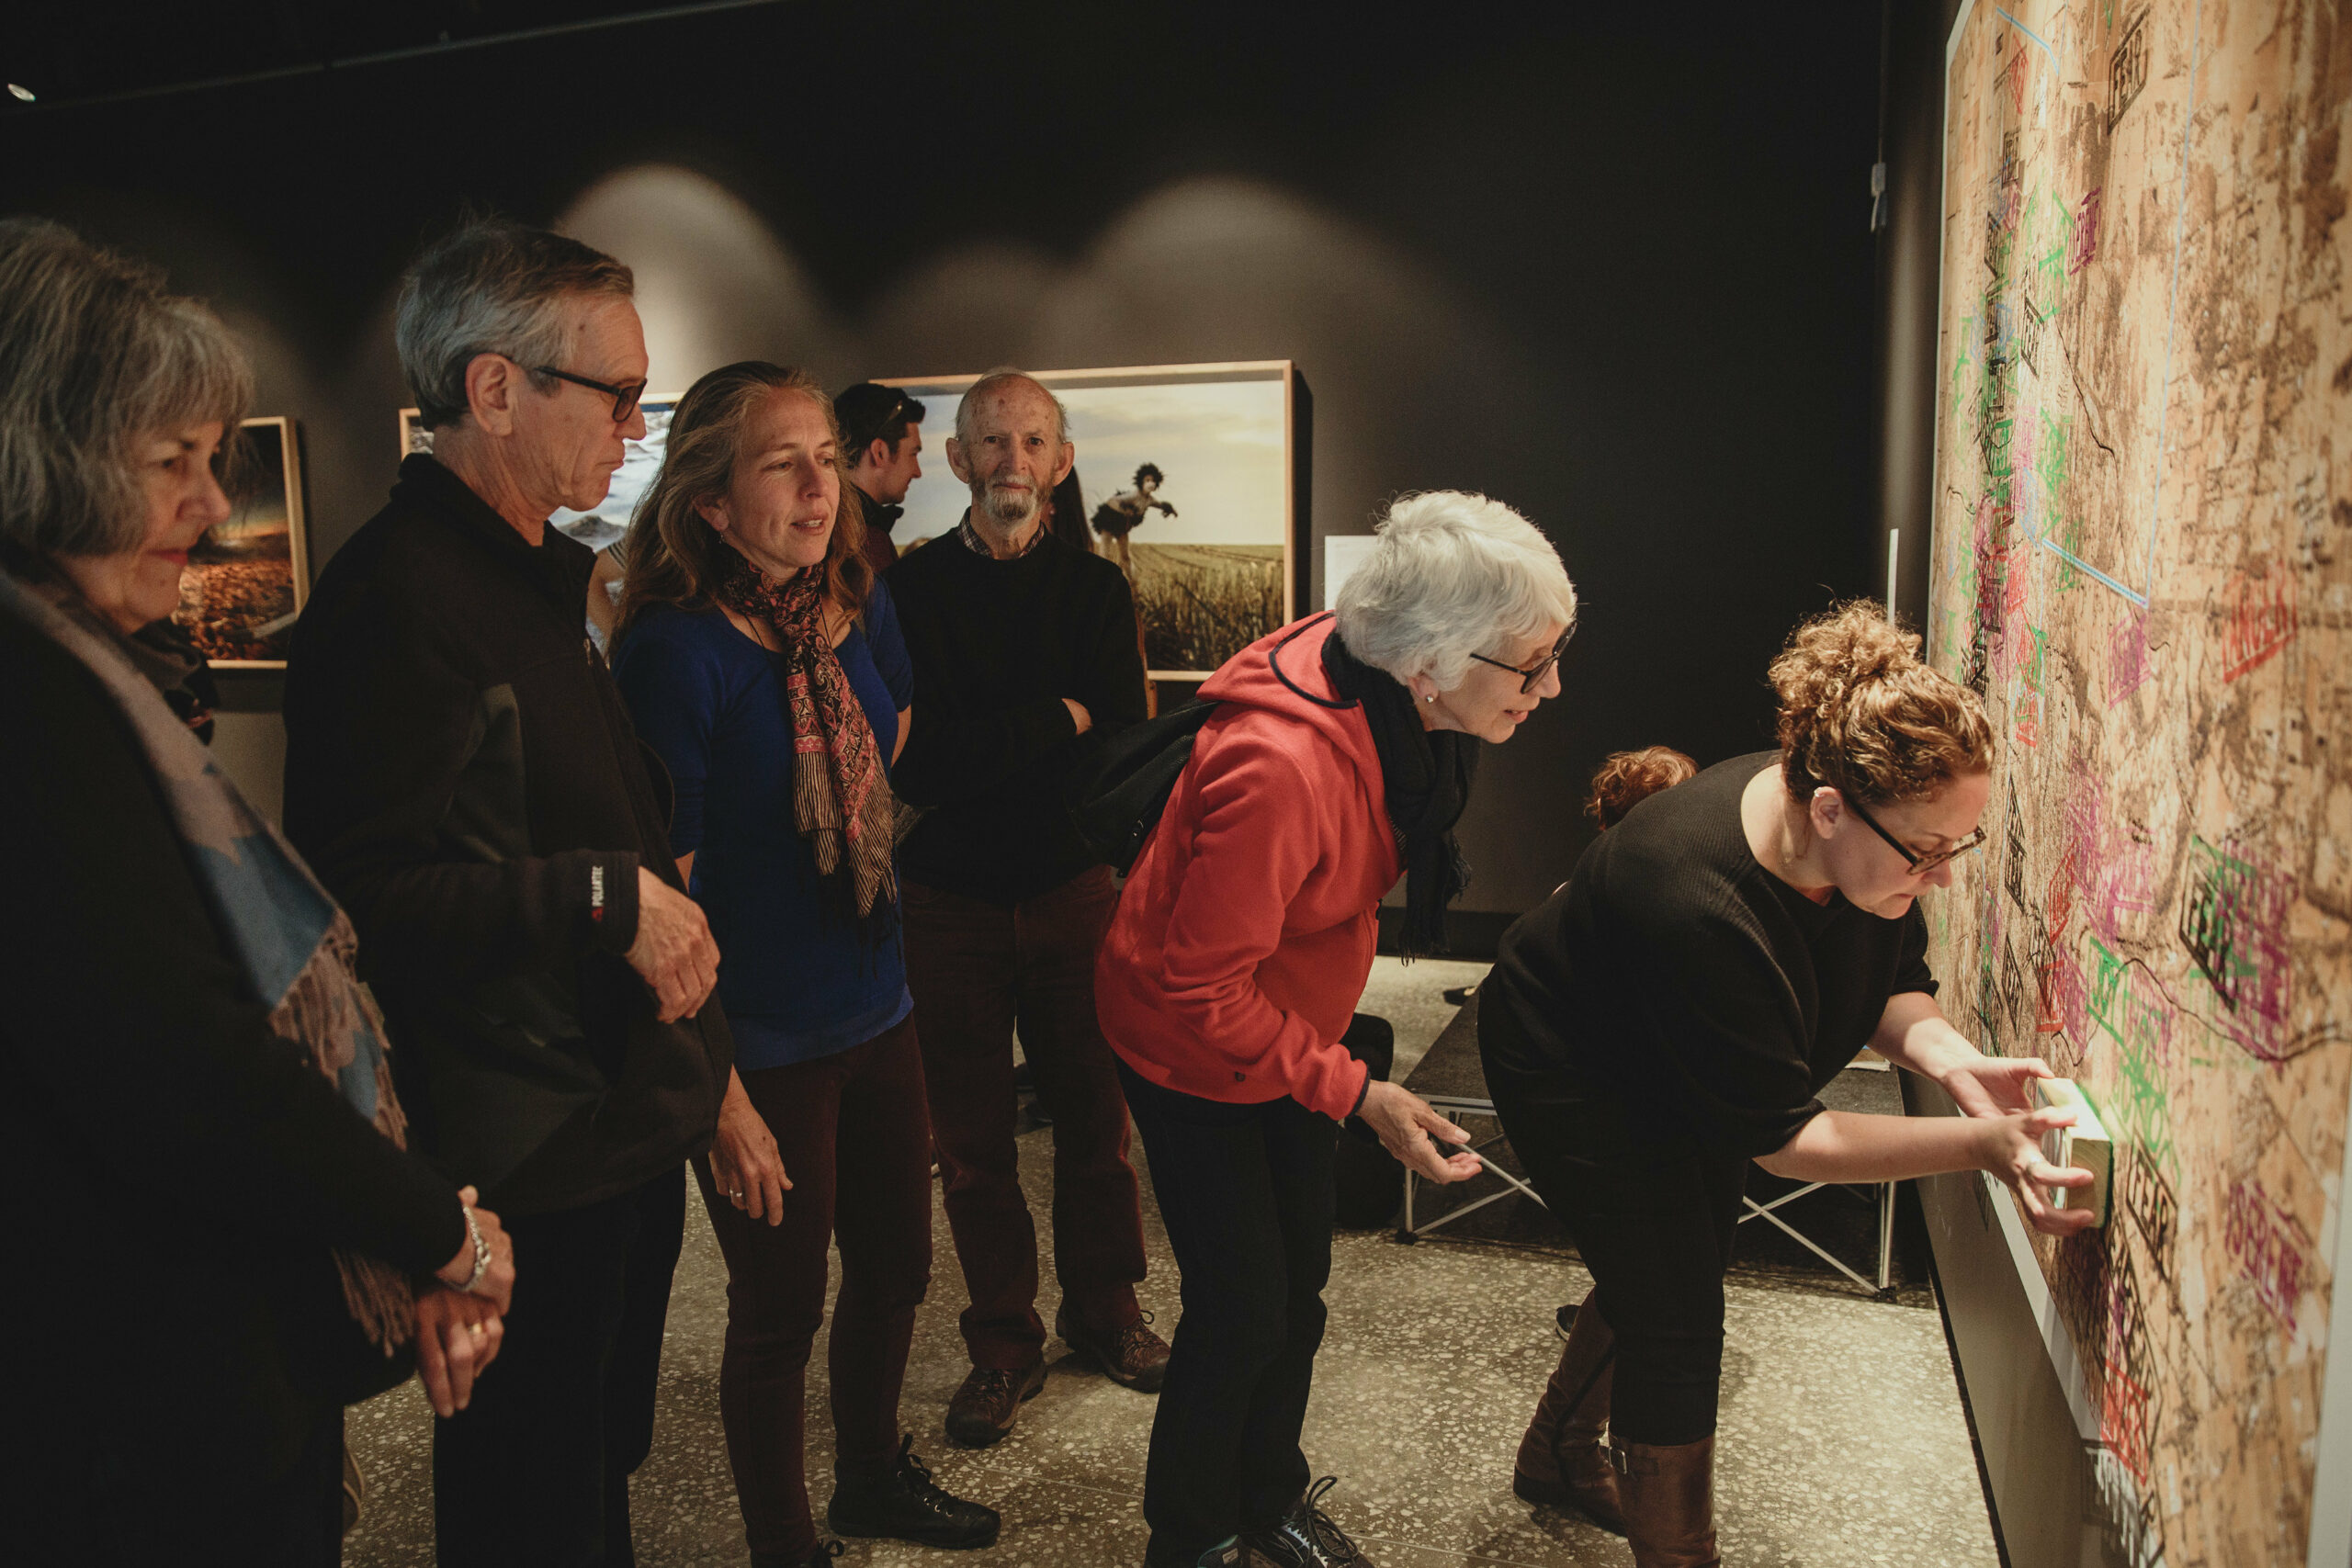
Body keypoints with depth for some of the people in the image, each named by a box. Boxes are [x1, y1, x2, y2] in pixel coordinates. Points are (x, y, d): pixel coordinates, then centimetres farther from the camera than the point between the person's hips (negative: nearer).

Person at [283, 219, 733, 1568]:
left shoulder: (542, 576, 14)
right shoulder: (400, 594, -20)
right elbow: (372, 889, -27)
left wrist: (661, 872, 8)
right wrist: (606, 896, -23)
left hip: (625, 1122, 10)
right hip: (531, 1155, -9)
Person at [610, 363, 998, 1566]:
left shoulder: (859, 610, 0)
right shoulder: (676, 650, -20)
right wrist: (719, 1097, -19)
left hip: (878, 1016, 7)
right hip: (762, 1050, -6)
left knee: (895, 1270, 22)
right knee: (781, 1313, 11)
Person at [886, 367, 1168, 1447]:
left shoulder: (1096, 590, 3)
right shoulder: (906, 591, -3)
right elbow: (910, 761, -15)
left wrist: (983, 753, -17)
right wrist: (1057, 723, -14)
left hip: (1074, 891, 1)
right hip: (949, 903, -1)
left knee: (1095, 1117, 12)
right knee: (972, 1142, 10)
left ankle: (1103, 1313, 33)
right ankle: (1004, 1344, 27)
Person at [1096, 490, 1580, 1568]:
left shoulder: (1392, 706, -13)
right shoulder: (1280, 768, -40)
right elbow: (1201, 989, -29)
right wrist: (1354, 1093, -27)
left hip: (1287, 1026, 8)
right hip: (1192, 1048, -7)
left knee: (1299, 1282, 17)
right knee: (1241, 1311, 1)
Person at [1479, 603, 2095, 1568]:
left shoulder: (1869, 842, -22)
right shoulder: (1700, 907, -43)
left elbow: (1890, 983, -6)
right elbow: (1782, 1136, -34)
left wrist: (1948, 1058, -28)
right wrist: (1980, 1148, -41)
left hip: (1684, 1077, 8)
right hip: (1573, 1074, -8)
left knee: (1665, 1275, 21)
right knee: (1677, 1322, -6)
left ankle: (1557, 1449, 46)